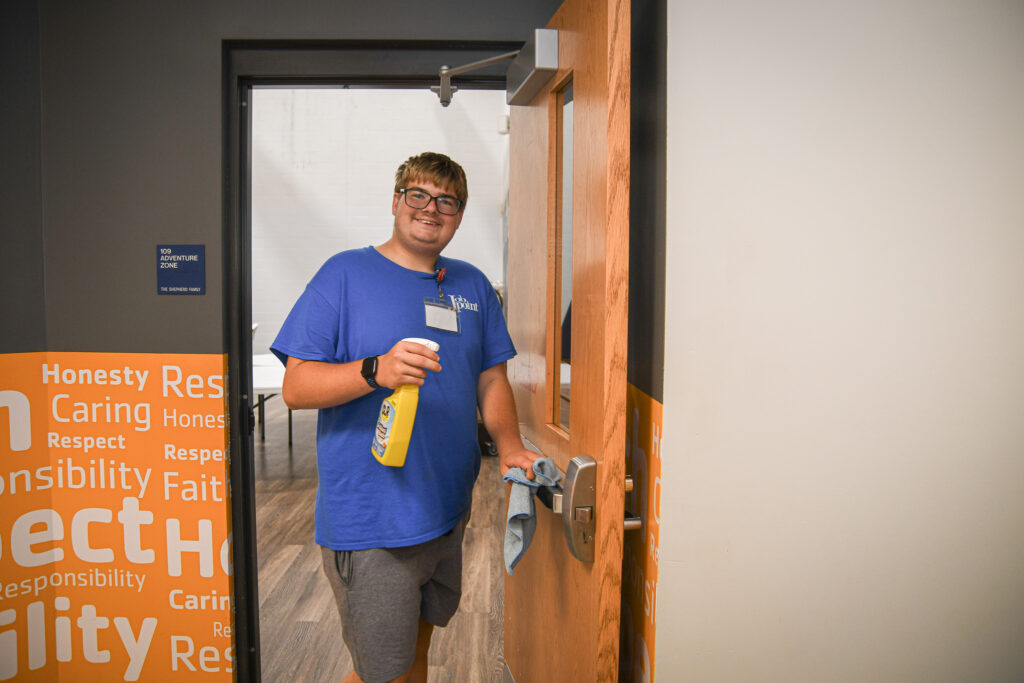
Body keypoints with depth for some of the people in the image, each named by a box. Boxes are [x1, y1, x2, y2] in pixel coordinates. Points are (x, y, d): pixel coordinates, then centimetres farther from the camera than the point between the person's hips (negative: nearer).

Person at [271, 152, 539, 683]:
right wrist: (376, 371, -28)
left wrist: (509, 446, -5)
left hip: (447, 512, 6)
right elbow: (295, 388, -12)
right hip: (371, 519, -5)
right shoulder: (346, 274, -7)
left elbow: (491, 380, 12)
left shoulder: (472, 286, 9)